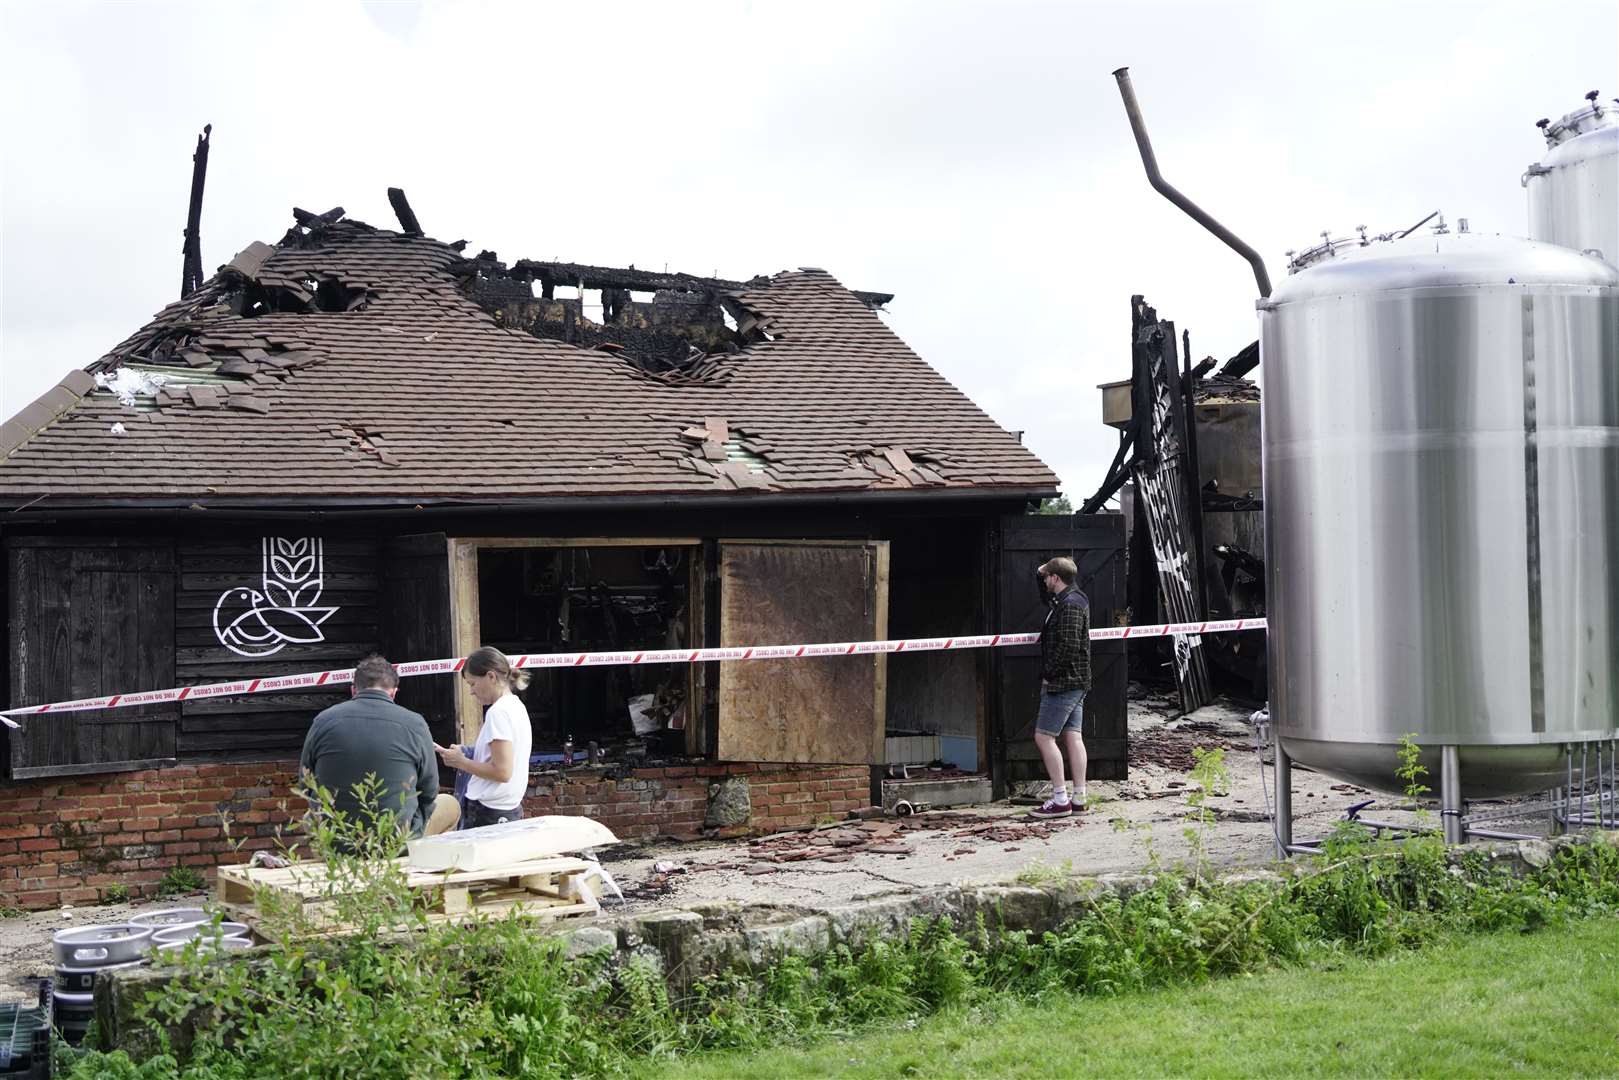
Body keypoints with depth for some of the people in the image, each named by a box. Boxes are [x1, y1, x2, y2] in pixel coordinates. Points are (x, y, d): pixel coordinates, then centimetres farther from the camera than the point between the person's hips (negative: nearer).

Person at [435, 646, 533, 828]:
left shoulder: (498, 712, -14)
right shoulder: (517, 706, 14)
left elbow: (502, 771, -20)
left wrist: (461, 762, -10)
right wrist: (467, 755, 9)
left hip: (490, 812, -9)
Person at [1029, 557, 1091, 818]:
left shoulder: (1069, 605, -17)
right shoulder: (1074, 599, 15)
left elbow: (1069, 646, -24)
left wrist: (1049, 674, -16)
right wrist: (1040, 572, 23)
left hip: (1062, 683, -10)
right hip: (1076, 683, 10)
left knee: (1043, 737, -7)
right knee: (1073, 736, 9)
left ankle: (1060, 800, -8)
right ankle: (1079, 797, 10)